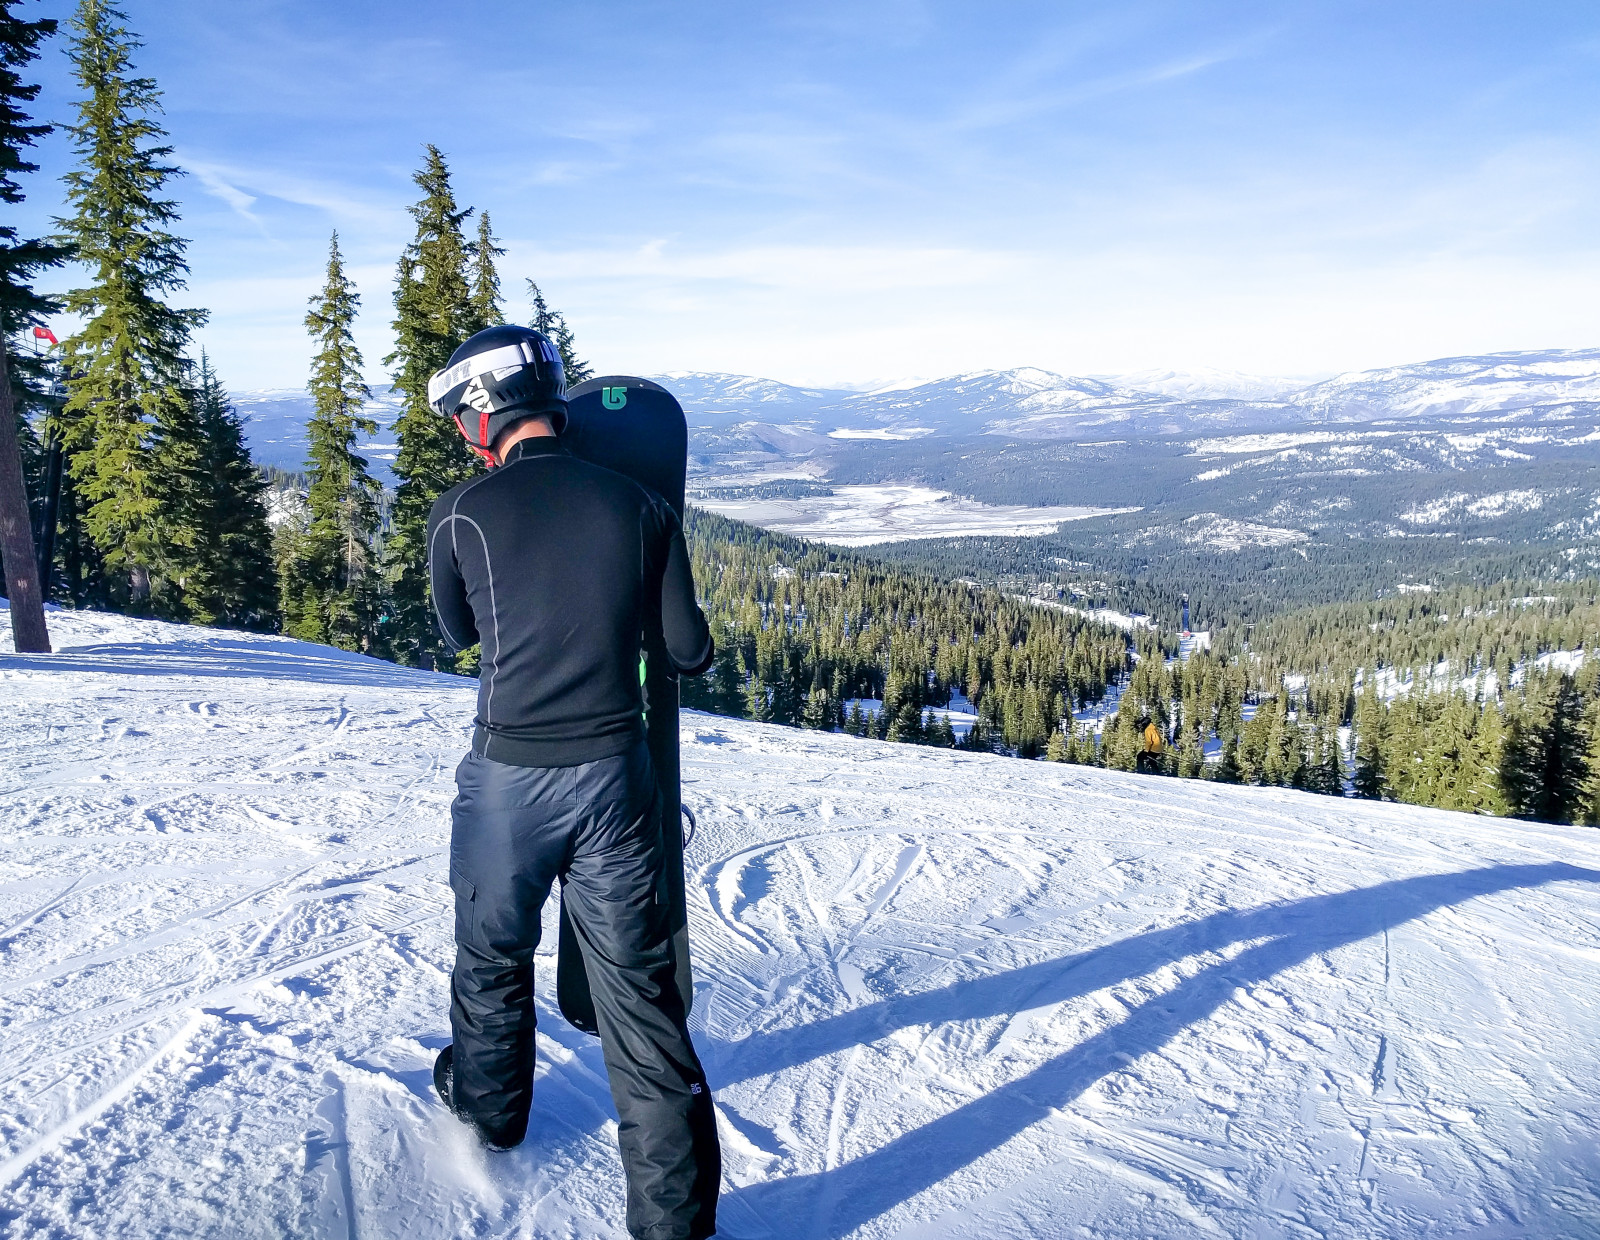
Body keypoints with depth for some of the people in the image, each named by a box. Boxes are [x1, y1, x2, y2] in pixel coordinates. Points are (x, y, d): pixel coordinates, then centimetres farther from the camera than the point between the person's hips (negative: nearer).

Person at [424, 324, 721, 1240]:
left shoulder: (462, 515, -8)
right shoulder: (640, 507, -3)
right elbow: (690, 653, 1)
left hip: (508, 778, -1)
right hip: (615, 775, 1)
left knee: (495, 956, 25)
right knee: (639, 989, 9)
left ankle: (490, 1103, 50)